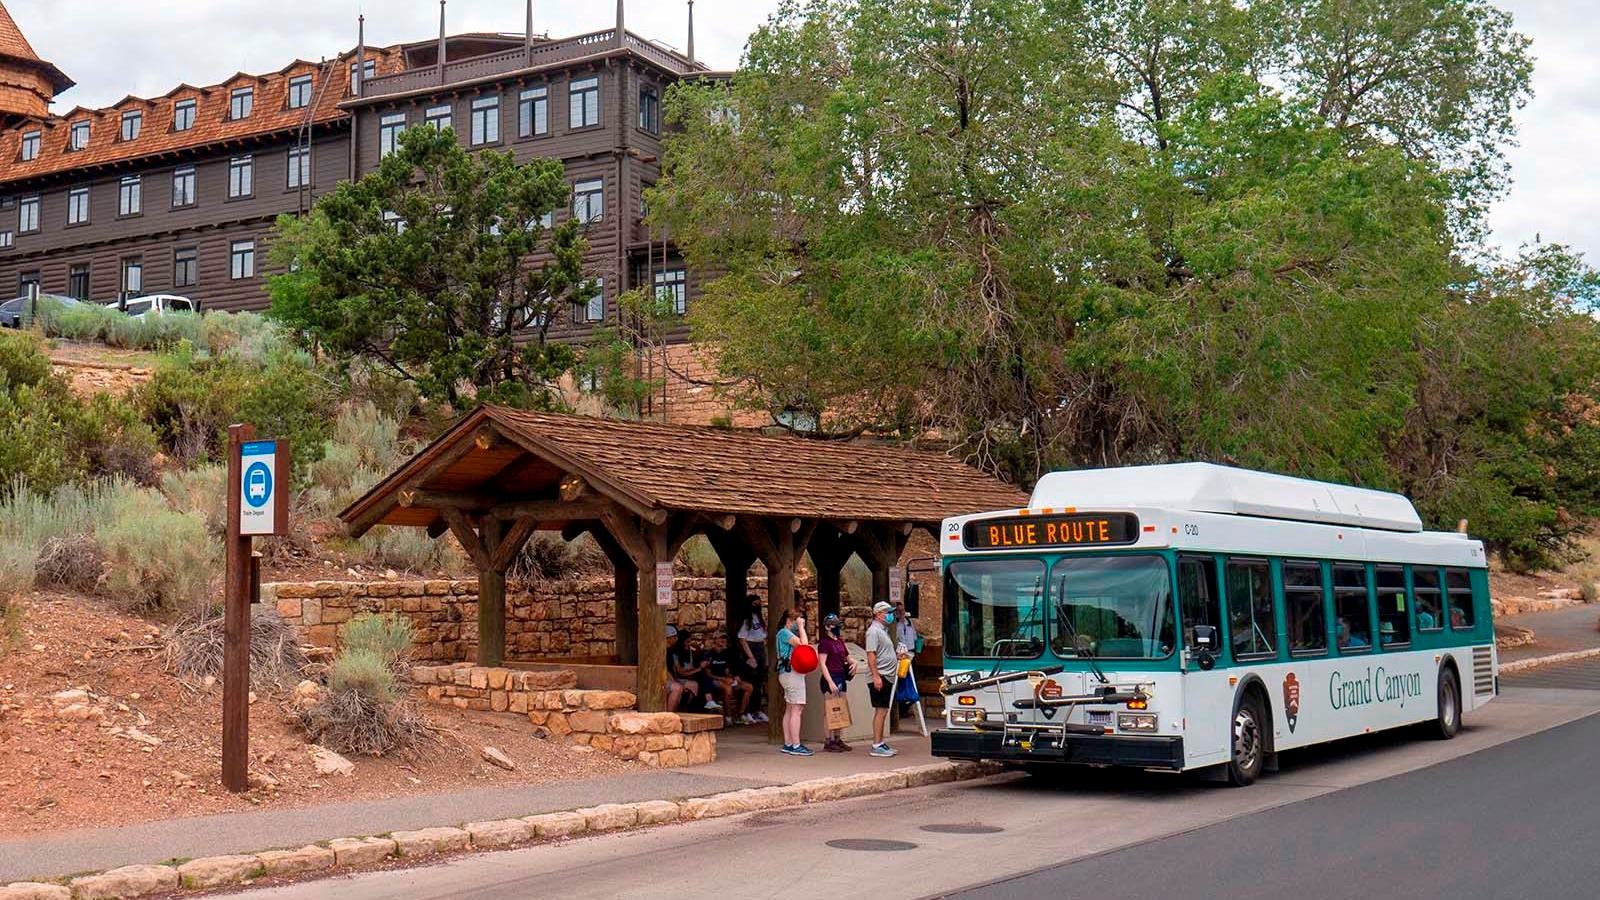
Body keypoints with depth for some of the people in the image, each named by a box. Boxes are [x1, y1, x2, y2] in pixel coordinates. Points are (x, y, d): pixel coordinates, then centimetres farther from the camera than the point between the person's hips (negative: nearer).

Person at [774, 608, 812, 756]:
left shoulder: (789, 633, 20)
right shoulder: (784, 633, -11)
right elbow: (803, 644, -21)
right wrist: (801, 627, -12)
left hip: (790, 673, 11)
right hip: (792, 673, -11)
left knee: (790, 709, 11)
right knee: (797, 709, -12)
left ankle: (788, 744, 13)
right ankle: (796, 745, -13)